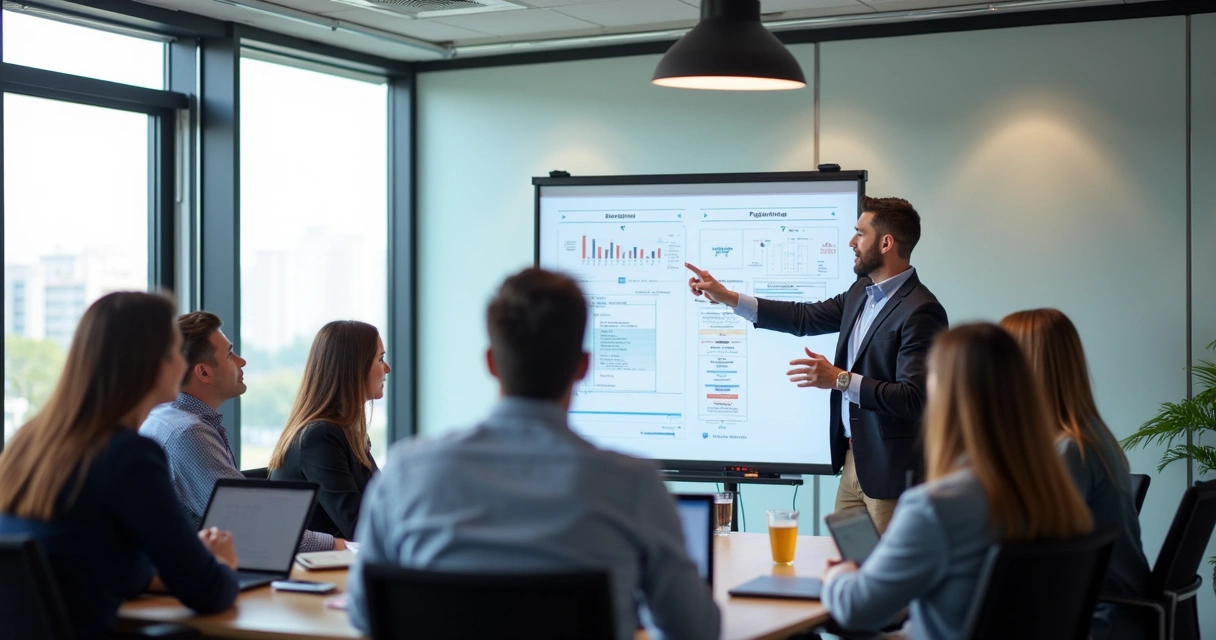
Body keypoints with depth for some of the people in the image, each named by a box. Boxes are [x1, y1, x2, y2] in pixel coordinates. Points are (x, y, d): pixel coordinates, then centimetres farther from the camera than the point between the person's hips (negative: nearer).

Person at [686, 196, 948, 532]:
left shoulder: (920, 311, -19)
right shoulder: (862, 292, 10)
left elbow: (914, 398, -24)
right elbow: (805, 317, 17)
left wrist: (839, 379, -26)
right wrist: (725, 296, 14)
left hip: (890, 469, -9)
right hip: (853, 459, 9)